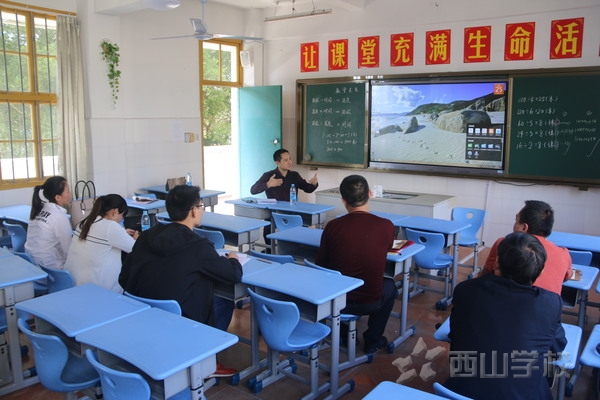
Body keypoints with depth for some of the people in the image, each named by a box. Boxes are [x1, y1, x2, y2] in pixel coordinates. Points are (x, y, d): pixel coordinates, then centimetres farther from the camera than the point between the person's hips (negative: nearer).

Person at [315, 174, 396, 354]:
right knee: (389, 285, 32)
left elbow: (320, 265, -1)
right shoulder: (386, 226, -15)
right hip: (369, 302, -1)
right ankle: (373, 340, 34)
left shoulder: (332, 226, -14)